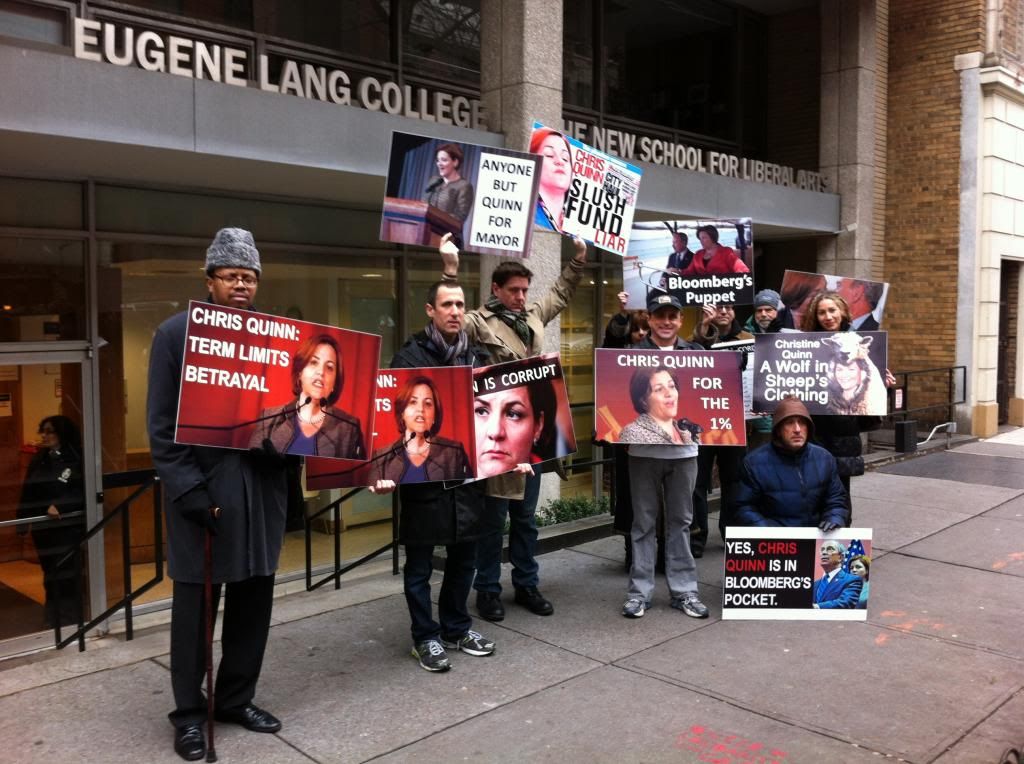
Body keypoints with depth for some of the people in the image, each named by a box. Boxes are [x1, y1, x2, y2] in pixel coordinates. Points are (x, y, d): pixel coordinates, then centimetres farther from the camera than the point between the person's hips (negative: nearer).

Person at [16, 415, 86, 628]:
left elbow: (84, 493, -18)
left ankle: (69, 623, 6)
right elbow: (27, 494, 12)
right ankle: (52, 623, 25)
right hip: (42, 528, 6)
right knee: (50, 578, 15)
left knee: (66, 578, -4)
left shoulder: (76, 460, -10)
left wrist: (60, 506, -28)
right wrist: (23, 521, 8)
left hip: (68, 528, -6)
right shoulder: (39, 461, 12)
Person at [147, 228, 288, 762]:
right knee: (196, 603, 7)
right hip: (202, 487, -4)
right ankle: (189, 712, 24)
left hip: (260, 485, 4)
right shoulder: (175, 333, -1)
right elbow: (161, 424, -5)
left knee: (254, 596, 12)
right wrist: (187, 489, -14)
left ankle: (236, 698, 30)